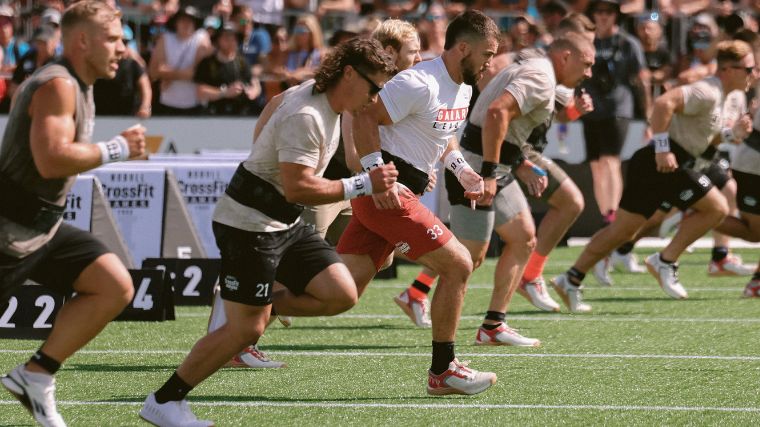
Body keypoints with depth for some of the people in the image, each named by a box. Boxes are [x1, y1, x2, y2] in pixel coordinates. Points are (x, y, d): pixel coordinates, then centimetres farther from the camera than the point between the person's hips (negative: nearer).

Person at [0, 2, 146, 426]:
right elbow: (50, 160, -29)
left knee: (116, 287, 0)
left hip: (44, 225, 10)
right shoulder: (58, 86, -18)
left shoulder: (79, 87, 14)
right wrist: (116, 149, -20)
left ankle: (35, 375, 4)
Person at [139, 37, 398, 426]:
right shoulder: (304, 117, -25)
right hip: (248, 224, -10)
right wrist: (363, 185, -27)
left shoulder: (312, 91, 5)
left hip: (284, 224, 10)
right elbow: (297, 188, -30)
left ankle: (253, 308, 12)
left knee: (341, 295, -3)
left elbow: (268, 116, 23)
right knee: (245, 329, -9)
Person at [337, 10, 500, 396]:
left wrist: (459, 167, 14)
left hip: (394, 194, 10)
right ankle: (442, 371, 5)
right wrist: (376, 173, -24)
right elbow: (364, 117, -18)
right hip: (388, 194, -10)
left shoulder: (463, 88, 14)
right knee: (457, 264, -5)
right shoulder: (420, 84, -17)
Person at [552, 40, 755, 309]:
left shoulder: (717, 96, 20)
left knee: (623, 230, 10)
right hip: (665, 162, -10)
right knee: (716, 207, -5)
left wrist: (731, 133, 14)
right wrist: (662, 148, -28)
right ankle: (665, 261, -2)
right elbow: (664, 103, -26)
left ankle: (571, 281, 11)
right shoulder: (707, 93, -13)